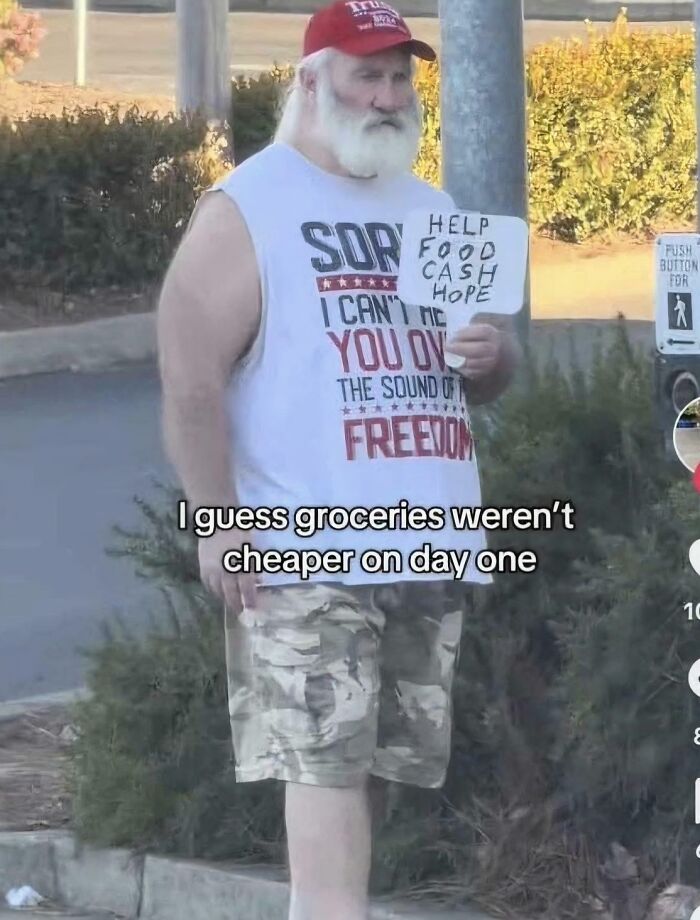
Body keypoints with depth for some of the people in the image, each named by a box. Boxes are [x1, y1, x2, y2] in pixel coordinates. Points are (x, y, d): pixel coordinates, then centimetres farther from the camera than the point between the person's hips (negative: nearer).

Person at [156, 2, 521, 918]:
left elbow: (489, 375, 25)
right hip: (308, 550, -7)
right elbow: (192, 381, -10)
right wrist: (219, 525, -18)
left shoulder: (432, 211, 18)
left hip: (428, 548, 7)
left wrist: (492, 355, 0)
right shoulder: (245, 211, -3)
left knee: (385, 765, 9)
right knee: (325, 764, -13)